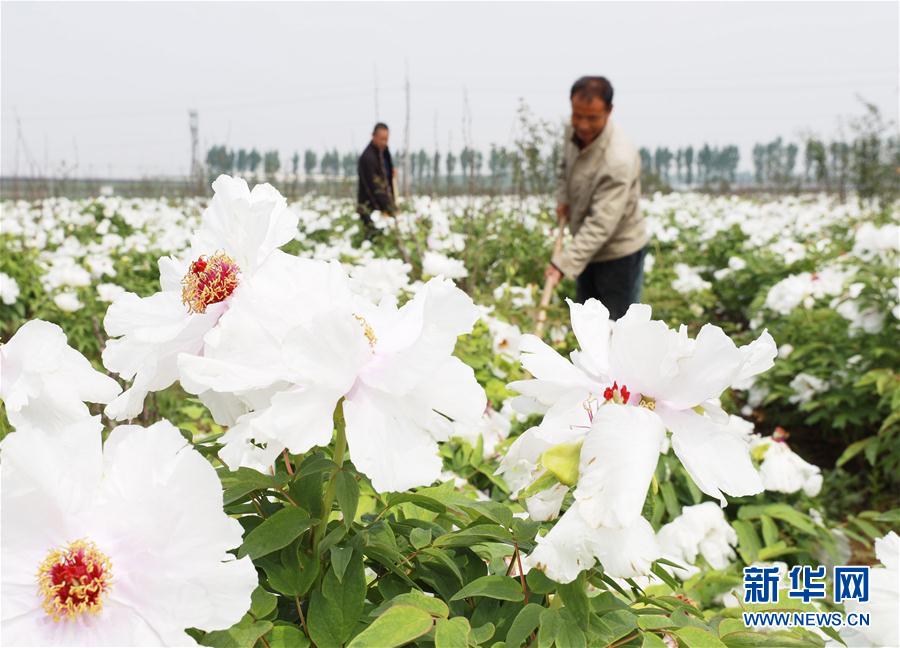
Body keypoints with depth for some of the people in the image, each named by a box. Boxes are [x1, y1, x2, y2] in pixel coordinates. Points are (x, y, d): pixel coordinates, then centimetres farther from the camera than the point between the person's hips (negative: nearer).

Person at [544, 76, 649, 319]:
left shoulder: (619, 160, -33)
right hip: (588, 247, 8)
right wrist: (563, 197, -1)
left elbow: (600, 225, -34)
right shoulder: (574, 132, -9)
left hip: (619, 251, -8)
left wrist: (563, 263, -38)